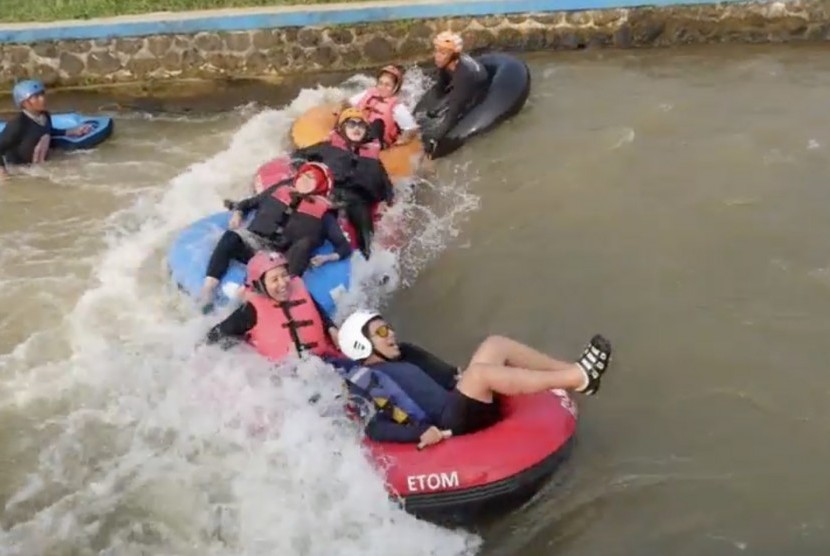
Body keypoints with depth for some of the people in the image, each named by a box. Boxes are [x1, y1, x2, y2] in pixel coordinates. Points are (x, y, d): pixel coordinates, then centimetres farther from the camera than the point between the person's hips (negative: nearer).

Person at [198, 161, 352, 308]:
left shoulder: (322, 211, 14)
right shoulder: (280, 190, 23)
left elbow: (344, 246, 9)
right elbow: (249, 202, 33)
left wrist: (328, 257, -11)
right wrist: (238, 213, 12)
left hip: (285, 259, -2)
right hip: (255, 244, 2)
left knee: (305, 242, -32)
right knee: (232, 237, -29)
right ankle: (207, 291, -39)